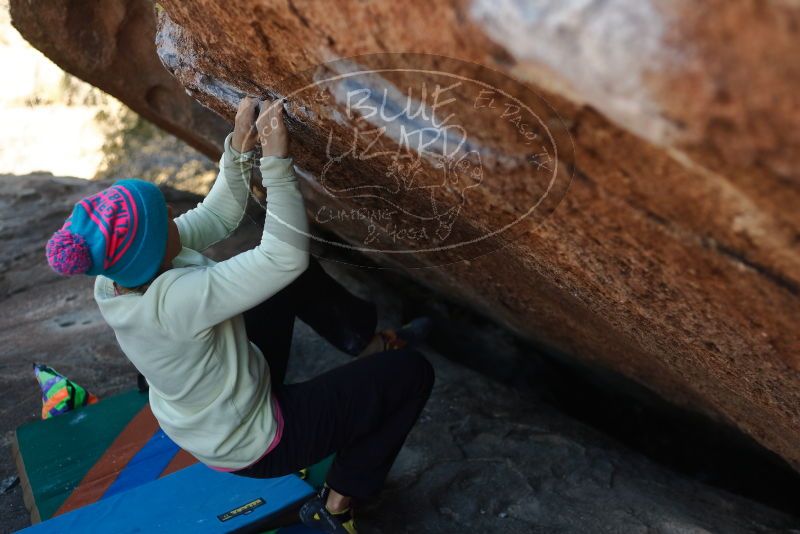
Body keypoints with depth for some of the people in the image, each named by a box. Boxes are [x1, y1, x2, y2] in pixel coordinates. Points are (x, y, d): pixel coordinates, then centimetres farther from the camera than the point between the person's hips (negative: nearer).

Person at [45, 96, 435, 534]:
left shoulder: (116, 276, -14)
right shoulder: (173, 300, -41)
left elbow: (217, 216, -5)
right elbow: (285, 257, -37)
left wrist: (240, 147, -16)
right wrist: (275, 159, -35)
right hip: (248, 445, -8)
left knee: (298, 279, 8)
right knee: (411, 372, -2)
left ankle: (371, 344, 26)